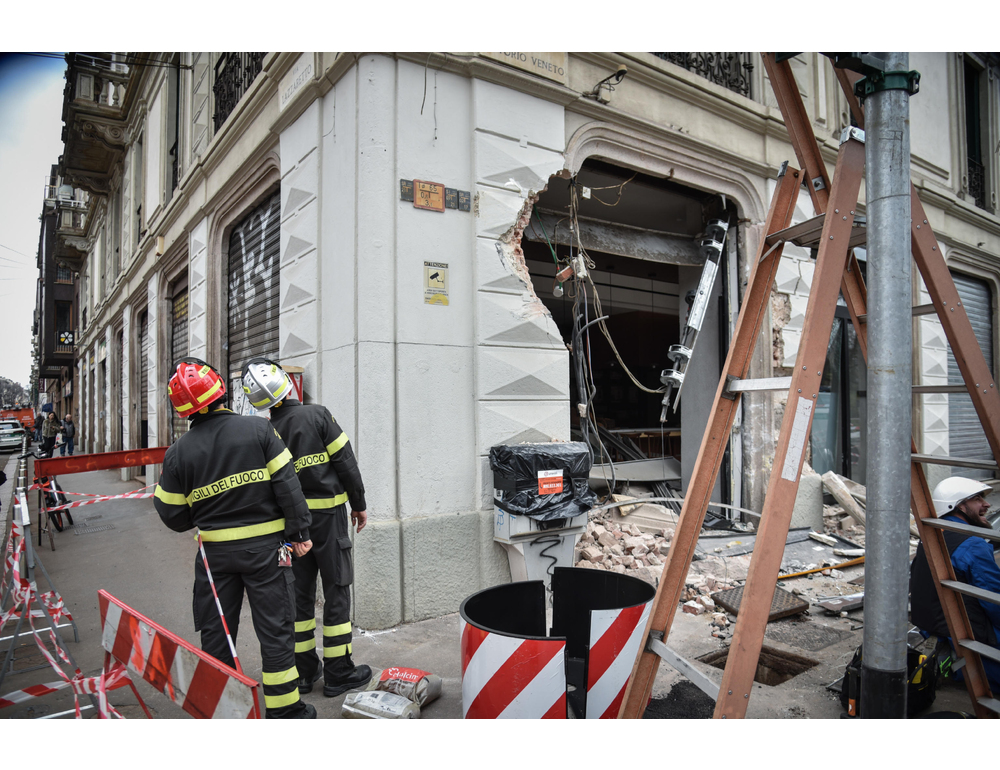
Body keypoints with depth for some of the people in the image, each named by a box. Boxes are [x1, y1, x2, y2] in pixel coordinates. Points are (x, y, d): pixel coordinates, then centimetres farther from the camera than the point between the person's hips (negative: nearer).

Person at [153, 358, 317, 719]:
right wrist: (299, 531, -5)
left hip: (215, 552, 2)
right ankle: (284, 710, 19)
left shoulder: (178, 451, -4)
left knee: (215, 632, 17)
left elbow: (174, 517, 2)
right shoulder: (258, 429, -10)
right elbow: (286, 484, -12)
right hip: (264, 547, -2)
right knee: (275, 629, 8)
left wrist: (159, 495, 23)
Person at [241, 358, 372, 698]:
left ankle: (305, 670, 25)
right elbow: (345, 462, -12)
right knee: (336, 592, 5)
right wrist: (359, 504, -1)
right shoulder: (318, 415, -12)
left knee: (300, 593, 14)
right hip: (328, 515, -4)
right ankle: (338, 673, 13)